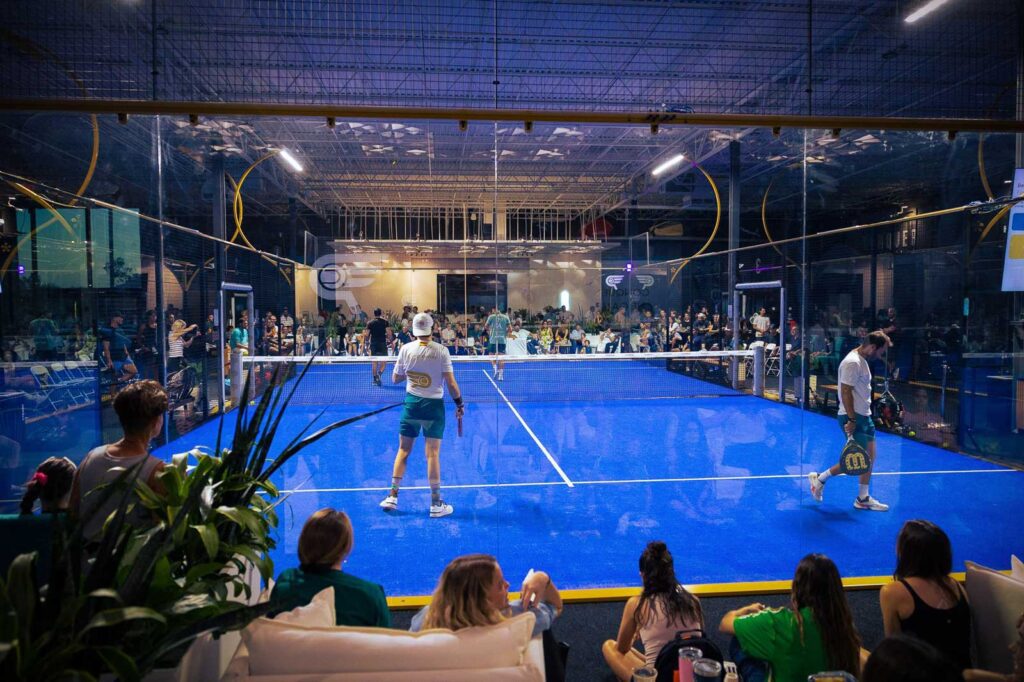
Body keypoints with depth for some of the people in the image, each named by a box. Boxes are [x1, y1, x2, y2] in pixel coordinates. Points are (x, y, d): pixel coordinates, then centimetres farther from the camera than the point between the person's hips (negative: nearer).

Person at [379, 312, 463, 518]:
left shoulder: (406, 349, -4)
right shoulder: (441, 350, -10)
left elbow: (395, 378, 6)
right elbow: (451, 383, -12)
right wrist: (459, 404, 0)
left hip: (412, 403, 2)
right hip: (434, 405, -2)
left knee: (403, 450, 13)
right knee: (432, 454, 1)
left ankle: (392, 496, 19)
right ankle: (436, 504, 9)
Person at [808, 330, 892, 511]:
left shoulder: (862, 360, 14)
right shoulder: (852, 362, -18)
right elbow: (846, 392, -22)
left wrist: (859, 417, 18)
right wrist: (851, 419, -24)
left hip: (863, 416, 10)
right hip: (853, 417, -10)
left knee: (869, 457, 10)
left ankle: (863, 498, 18)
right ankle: (820, 478, 9)